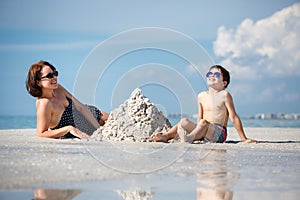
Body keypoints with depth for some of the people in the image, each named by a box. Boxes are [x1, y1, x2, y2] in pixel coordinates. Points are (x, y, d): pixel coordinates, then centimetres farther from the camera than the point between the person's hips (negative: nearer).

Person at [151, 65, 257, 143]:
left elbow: (234, 117, -3)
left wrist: (244, 139, -4)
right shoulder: (202, 96, 16)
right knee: (185, 121, -13)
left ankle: (189, 138, -59)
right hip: (203, 132, 6)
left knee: (203, 122, -33)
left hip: (219, 132, -6)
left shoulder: (224, 95, -2)